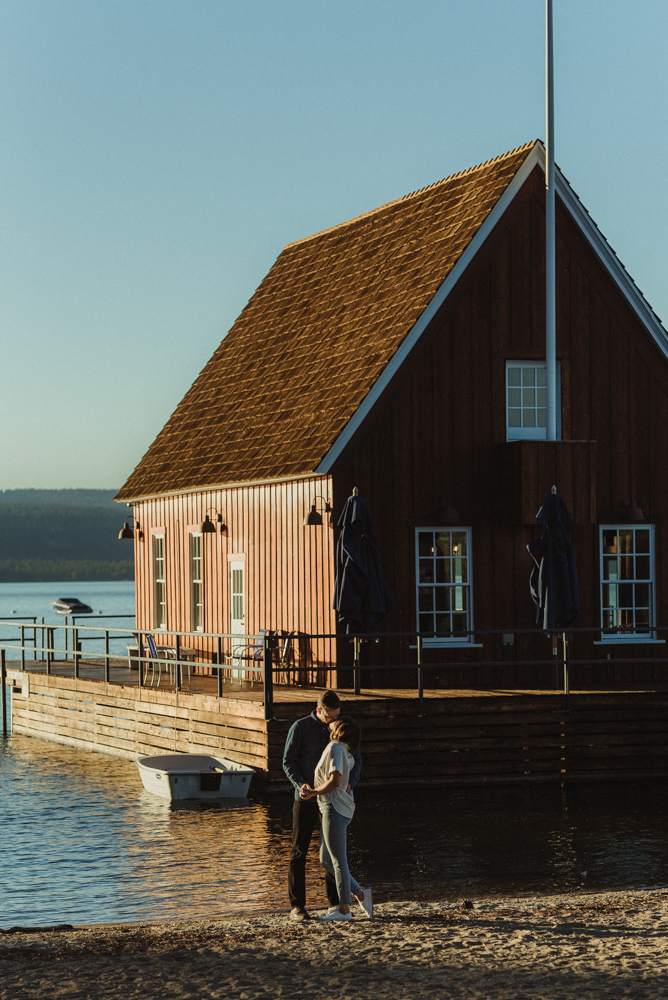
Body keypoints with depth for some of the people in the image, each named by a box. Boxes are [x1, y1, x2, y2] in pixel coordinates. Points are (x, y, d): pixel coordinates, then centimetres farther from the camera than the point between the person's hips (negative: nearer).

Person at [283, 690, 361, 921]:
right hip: (306, 799, -3)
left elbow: (356, 758, 7)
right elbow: (288, 761, -5)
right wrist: (300, 784, -22)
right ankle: (297, 905, 3)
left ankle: (335, 902, 15)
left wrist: (350, 782, -12)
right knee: (299, 852, -1)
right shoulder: (300, 727, -7)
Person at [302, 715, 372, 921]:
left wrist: (314, 792, -13)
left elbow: (335, 780, -24)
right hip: (336, 809, 9)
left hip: (334, 809, -9)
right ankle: (359, 893, 17)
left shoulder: (335, 748, -14)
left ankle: (344, 910, 7)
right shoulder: (346, 752, 14)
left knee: (338, 860, -1)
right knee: (325, 860, 15)